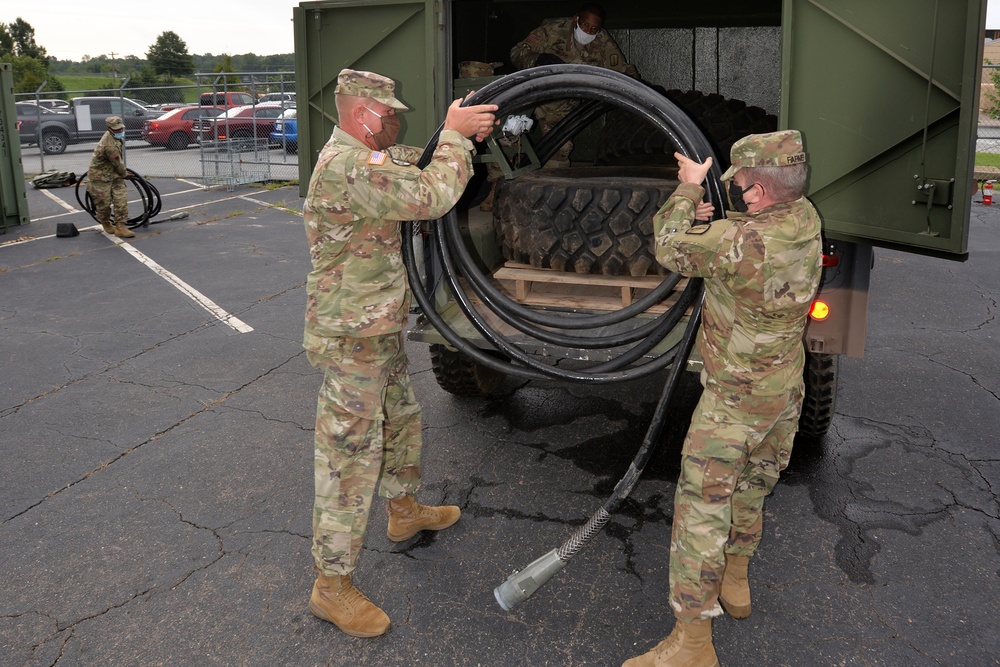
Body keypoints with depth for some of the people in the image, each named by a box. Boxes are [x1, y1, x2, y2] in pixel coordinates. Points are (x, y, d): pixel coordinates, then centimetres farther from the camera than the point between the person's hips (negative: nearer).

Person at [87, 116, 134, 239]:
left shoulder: (111, 135, 1)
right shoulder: (109, 145, -31)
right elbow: (118, 164, -18)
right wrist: (125, 173, 1)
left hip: (113, 173, 9)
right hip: (100, 177, -8)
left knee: (121, 200, -2)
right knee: (104, 203, 5)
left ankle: (120, 227, 0)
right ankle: (105, 223, 30)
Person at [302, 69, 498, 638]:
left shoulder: (368, 158, 8)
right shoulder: (347, 168, -26)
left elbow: (419, 164, 17)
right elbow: (431, 197, -32)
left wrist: (462, 135, -1)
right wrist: (455, 134, -19)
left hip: (382, 330, 10)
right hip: (352, 341, -10)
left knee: (403, 420, 26)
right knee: (350, 458, -2)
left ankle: (405, 512, 49)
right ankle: (332, 585, 11)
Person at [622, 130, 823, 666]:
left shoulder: (741, 243, -30)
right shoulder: (805, 217, -5)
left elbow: (670, 250, -13)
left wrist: (689, 188, 1)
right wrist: (707, 224, -5)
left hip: (735, 402, -9)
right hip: (785, 394, 9)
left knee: (702, 507, -2)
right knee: (750, 489, 24)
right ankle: (735, 585, 44)